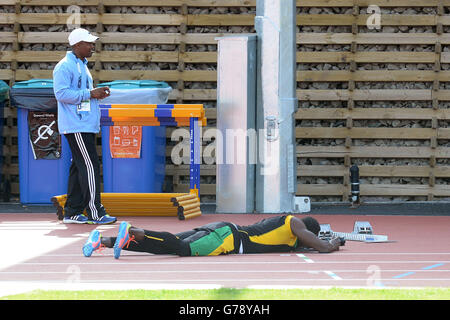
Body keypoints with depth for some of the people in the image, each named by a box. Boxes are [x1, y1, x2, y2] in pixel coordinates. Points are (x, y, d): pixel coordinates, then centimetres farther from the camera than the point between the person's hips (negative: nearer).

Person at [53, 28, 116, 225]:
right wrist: (90, 94, -18)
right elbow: (62, 93, -20)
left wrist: (98, 94, 10)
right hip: (75, 126, -10)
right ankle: (95, 213, -12)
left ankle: (72, 212, 13)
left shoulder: (82, 66, 21)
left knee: (80, 167, 10)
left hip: (86, 126, 10)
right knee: (90, 166, -12)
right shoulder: (65, 67, -11)